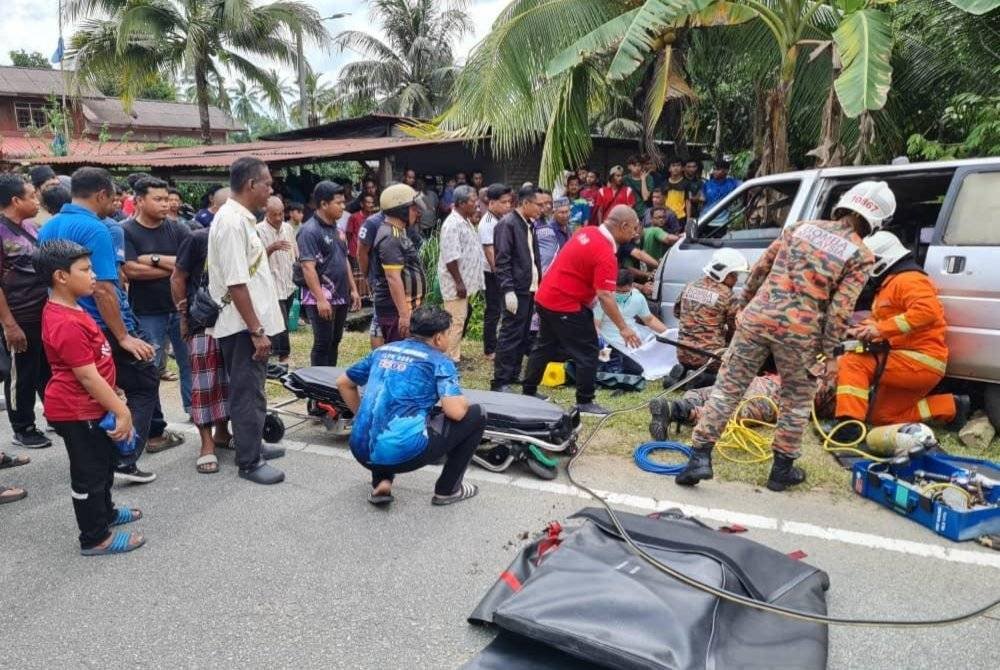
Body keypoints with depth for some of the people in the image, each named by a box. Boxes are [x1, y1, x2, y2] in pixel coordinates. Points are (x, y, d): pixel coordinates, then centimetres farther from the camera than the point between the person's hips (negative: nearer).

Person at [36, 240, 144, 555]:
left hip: (89, 406, 10)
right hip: (77, 411, -10)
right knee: (89, 472, 3)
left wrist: (114, 396, 19)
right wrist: (122, 412, -21)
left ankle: (104, 511, 44)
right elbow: (86, 376, -26)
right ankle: (95, 538, 17)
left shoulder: (66, 310, 6)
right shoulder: (65, 324, -27)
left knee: (105, 460, 25)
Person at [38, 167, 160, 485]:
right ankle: (125, 459, -2)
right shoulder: (95, 229, -18)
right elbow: (102, 290, -23)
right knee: (144, 385, 5)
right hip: (105, 328, -8)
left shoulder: (48, 228, 9)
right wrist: (124, 337, -19)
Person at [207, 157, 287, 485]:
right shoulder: (232, 222, -20)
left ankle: (251, 445, 32)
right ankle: (249, 462, 10)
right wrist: (256, 331, -22)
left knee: (248, 389, 19)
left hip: (249, 323, 10)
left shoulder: (241, 218, 11)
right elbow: (236, 284, -24)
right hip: (243, 326, -10)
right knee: (248, 392, -1)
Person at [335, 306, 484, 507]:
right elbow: (456, 412, -11)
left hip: (362, 451, 6)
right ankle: (448, 489, 17)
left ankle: (381, 483, 19)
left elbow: (343, 383, 27)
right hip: (404, 453, -6)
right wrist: (463, 402, 12)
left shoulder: (383, 351, 17)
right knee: (476, 415, 10)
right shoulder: (439, 361, 1)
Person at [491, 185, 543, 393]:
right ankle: (500, 382, -1)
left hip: (530, 288, 9)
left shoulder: (528, 225, 14)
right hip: (516, 290, -9)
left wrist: (538, 283, 13)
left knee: (523, 335, 14)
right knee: (510, 336, -6)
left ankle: (514, 373, 24)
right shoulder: (507, 224, -12)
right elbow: (502, 260, -17)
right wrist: (508, 290, -22)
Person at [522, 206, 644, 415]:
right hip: (567, 306, -9)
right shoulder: (605, 254, -22)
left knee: (545, 347, 21)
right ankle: (584, 402, 12)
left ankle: (528, 392, 31)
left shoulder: (587, 232, 4)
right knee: (588, 352, 3)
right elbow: (605, 297, -24)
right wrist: (623, 327, -19)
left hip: (546, 297, 9)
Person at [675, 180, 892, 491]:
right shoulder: (861, 255, 3)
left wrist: (745, 304, 25)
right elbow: (840, 310, -5)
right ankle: (782, 469, 27)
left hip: (757, 317, 2)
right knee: (796, 402, 18)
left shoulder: (801, 226, 12)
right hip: (799, 332, -2)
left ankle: (700, 457, 4)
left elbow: (759, 269, 13)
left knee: (727, 388, 8)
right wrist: (827, 352, 1)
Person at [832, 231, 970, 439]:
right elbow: (882, 320, 22)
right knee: (881, 416, 15)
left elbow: (928, 310, -31)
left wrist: (881, 329, -34)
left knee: (851, 364, -24)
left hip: (921, 361, -11)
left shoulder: (908, 279, -13)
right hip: (905, 361, 11)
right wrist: (864, 330, -1)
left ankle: (850, 423, -31)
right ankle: (951, 407, 19)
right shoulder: (888, 284, 21)